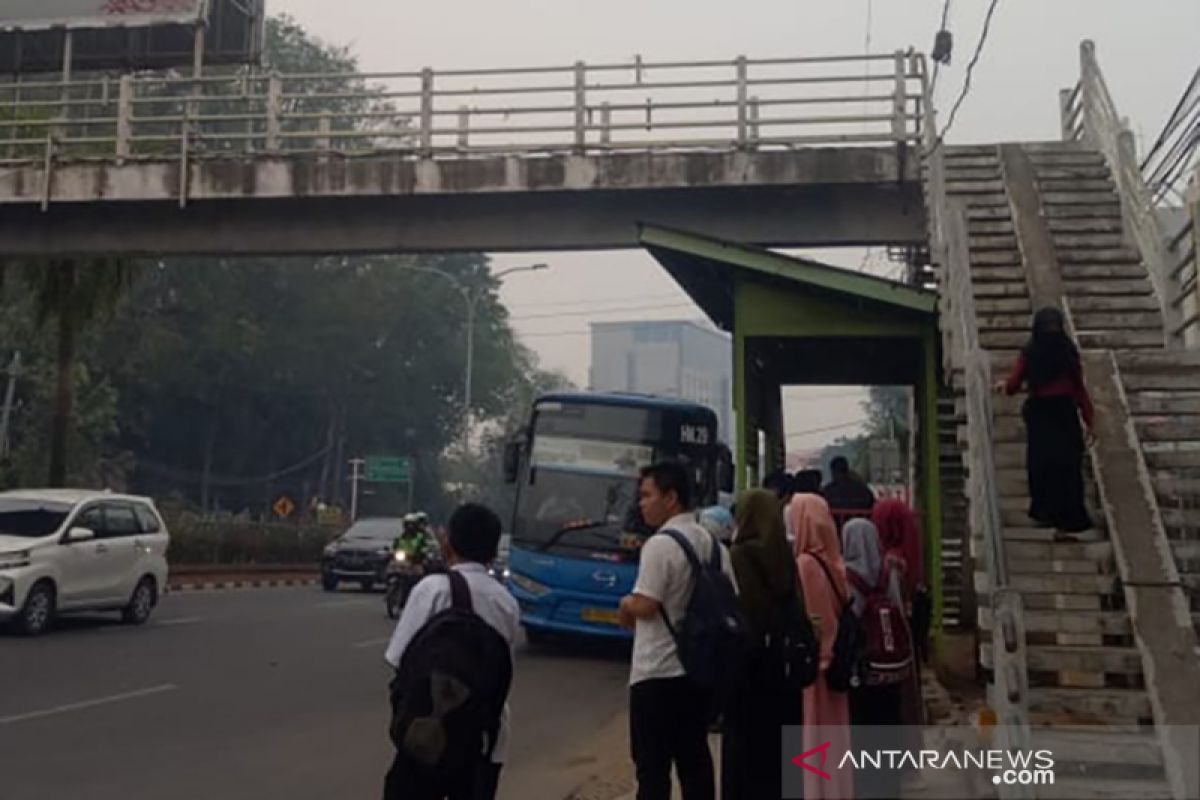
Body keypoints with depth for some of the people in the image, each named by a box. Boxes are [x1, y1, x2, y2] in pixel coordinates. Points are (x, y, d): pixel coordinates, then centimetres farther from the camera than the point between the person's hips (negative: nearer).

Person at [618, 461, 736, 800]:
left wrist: (626, 605, 0)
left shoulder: (660, 544, -16)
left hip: (657, 673, -7)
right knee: (695, 759, 13)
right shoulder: (713, 543, 8)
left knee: (652, 766, 1)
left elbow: (644, 606, -20)